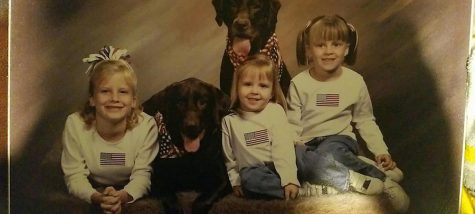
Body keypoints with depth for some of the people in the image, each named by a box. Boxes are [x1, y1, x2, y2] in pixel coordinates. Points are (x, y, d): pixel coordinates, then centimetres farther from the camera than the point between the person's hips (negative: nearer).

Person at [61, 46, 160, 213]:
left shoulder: (146, 126, -24)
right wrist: (98, 198, -38)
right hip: (93, 193, -1)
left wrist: (123, 196, -41)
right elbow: (74, 176, -19)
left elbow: (141, 174, -20)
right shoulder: (75, 124, -23)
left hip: (131, 195, 1)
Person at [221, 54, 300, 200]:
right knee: (250, 178, -34)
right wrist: (235, 181, -1)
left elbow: (283, 147, -10)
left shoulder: (275, 111, 1)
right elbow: (228, 158, 11)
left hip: (277, 167, 0)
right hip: (252, 171, 0)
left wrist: (289, 179, -20)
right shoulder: (230, 121, 6)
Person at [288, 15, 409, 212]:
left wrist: (381, 151, 2)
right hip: (308, 144, 2)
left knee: (327, 154, -38)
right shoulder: (299, 83, -1)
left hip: (339, 139, -2)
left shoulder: (355, 81, 2)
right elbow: (292, 124, 3)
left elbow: (365, 121, 11)